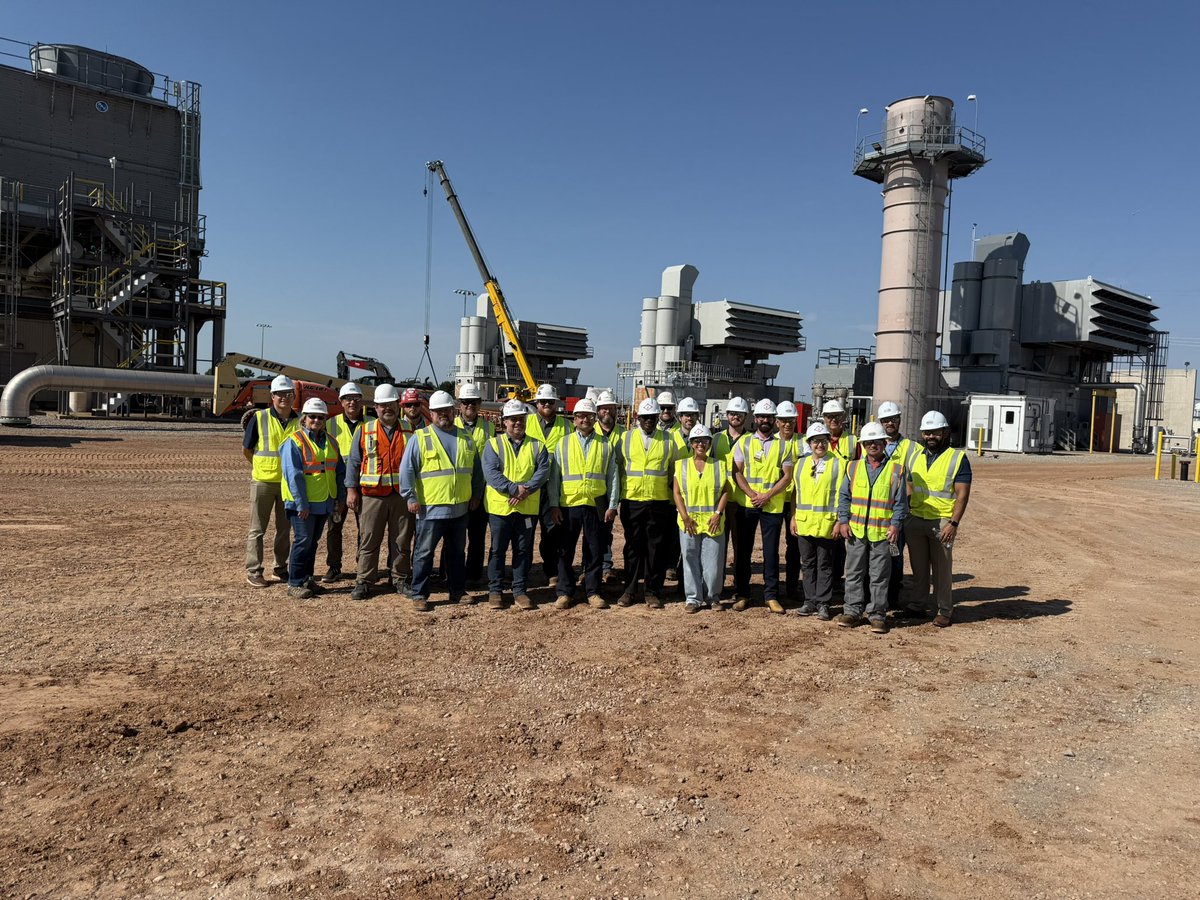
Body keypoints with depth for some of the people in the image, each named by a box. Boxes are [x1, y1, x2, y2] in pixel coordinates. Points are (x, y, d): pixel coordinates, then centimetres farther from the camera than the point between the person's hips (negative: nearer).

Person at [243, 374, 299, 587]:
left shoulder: (299, 421, 2)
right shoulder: (259, 418, -6)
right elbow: (246, 449, 1)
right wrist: (263, 466, 4)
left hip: (288, 482, 3)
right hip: (263, 481, -3)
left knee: (284, 529, 13)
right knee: (257, 529, 3)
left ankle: (281, 568, 24)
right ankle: (253, 571, 10)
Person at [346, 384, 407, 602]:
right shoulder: (365, 431, 5)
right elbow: (353, 461, 6)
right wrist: (351, 490, -1)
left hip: (402, 495, 1)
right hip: (372, 495, -1)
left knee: (400, 540, 7)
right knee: (369, 540, 2)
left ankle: (400, 578, 19)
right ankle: (363, 582, 10)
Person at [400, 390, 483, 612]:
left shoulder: (466, 439, 10)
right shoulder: (420, 438, -5)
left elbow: (476, 469, 17)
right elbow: (406, 470, -7)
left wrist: (476, 494, 12)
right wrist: (411, 497, -11)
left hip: (460, 508, 5)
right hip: (430, 508, -4)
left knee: (457, 552, 14)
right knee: (424, 553, 2)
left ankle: (457, 591, 26)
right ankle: (419, 594, 12)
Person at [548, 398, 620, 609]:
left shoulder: (605, 445, 9)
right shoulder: (563, 444, 8)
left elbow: (612, 477, 8)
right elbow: (554, 477, 6)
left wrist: (612, 505, 1)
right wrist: (554, 505, -1)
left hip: (596, 505, 0)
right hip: (568, 505, 0)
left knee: (595, 551, 5)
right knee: (566, 551, 5)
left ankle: (593, 592, 16)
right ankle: (565, 592, 16)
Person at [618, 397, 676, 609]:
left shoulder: (668, 440, 6)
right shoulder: (626, 438, 6)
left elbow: (673, 470, 12)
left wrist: (672, 499, 9)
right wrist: (620, 491, 8)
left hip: (659, 502, 0)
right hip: (631, 501, 0)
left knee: (656, 548, 3)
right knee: (633, 547, 5)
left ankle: (652, 591, 12)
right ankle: (630, 590, 14)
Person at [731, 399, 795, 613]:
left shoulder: (782, 445, 5)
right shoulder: (743, 442, 5)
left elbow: (787, 477, 0)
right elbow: (737, 473, 0)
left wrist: (767, 495, -12)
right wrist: (752, 495, -12)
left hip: (773, 505, 0)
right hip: (746, 504, 0)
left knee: (771, 552, 3)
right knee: (743, 550, 6)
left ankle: (771, 596, 12)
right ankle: (741, 595, 14)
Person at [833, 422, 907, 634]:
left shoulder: (896, 469, 2)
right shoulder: (853, 467, 8)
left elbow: (901, 501, 2)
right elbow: (844, 496, 9)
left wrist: (896, 525, -8)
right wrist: (843, 521, 0)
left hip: (882, 533, -2)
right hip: (855, 530, 2)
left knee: (879, 576, 4)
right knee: (854, 573, 7)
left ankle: (877, 614, 12)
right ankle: (852, 611, 16)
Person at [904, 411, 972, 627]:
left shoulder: (958, 458, -5)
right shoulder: (916, 457, 11)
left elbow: (962, 494, -9)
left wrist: (954, 523, -17)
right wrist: (904, 516, 9)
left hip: (942, 522, -4)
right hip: (915, 520, 5)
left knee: (942, 569, 2)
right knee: (918, 566, 12)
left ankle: (945, 611, 13)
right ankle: (918, 606, 23)